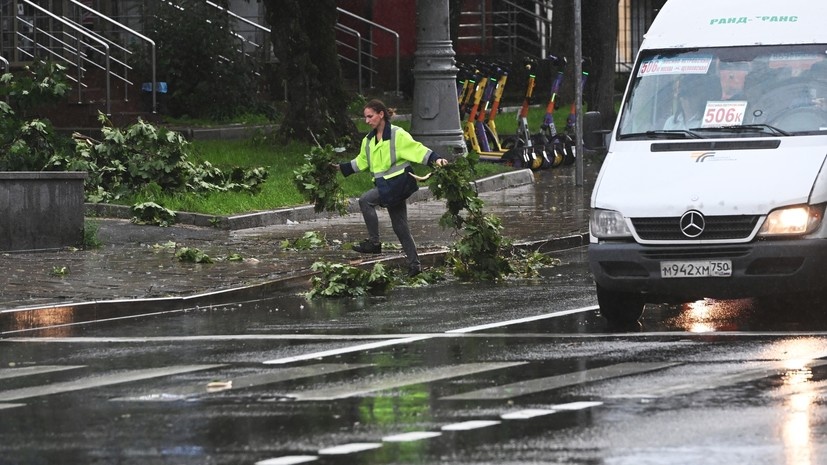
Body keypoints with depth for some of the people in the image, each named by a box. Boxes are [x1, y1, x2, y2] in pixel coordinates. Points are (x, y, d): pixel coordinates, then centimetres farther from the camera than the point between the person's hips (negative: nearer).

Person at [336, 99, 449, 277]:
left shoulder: (397, 135, -10)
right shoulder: (369, 140, 13)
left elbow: (417, 149, -17)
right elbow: (361, 162, 25)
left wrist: (435, 159, -30)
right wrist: (341, 168, 21)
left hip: (399, 182, -8)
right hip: (385, 185, 8)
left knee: (366, 200, -22)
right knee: (400, 227, 9)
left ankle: (373, 242, -17)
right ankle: (414, 263, 14)